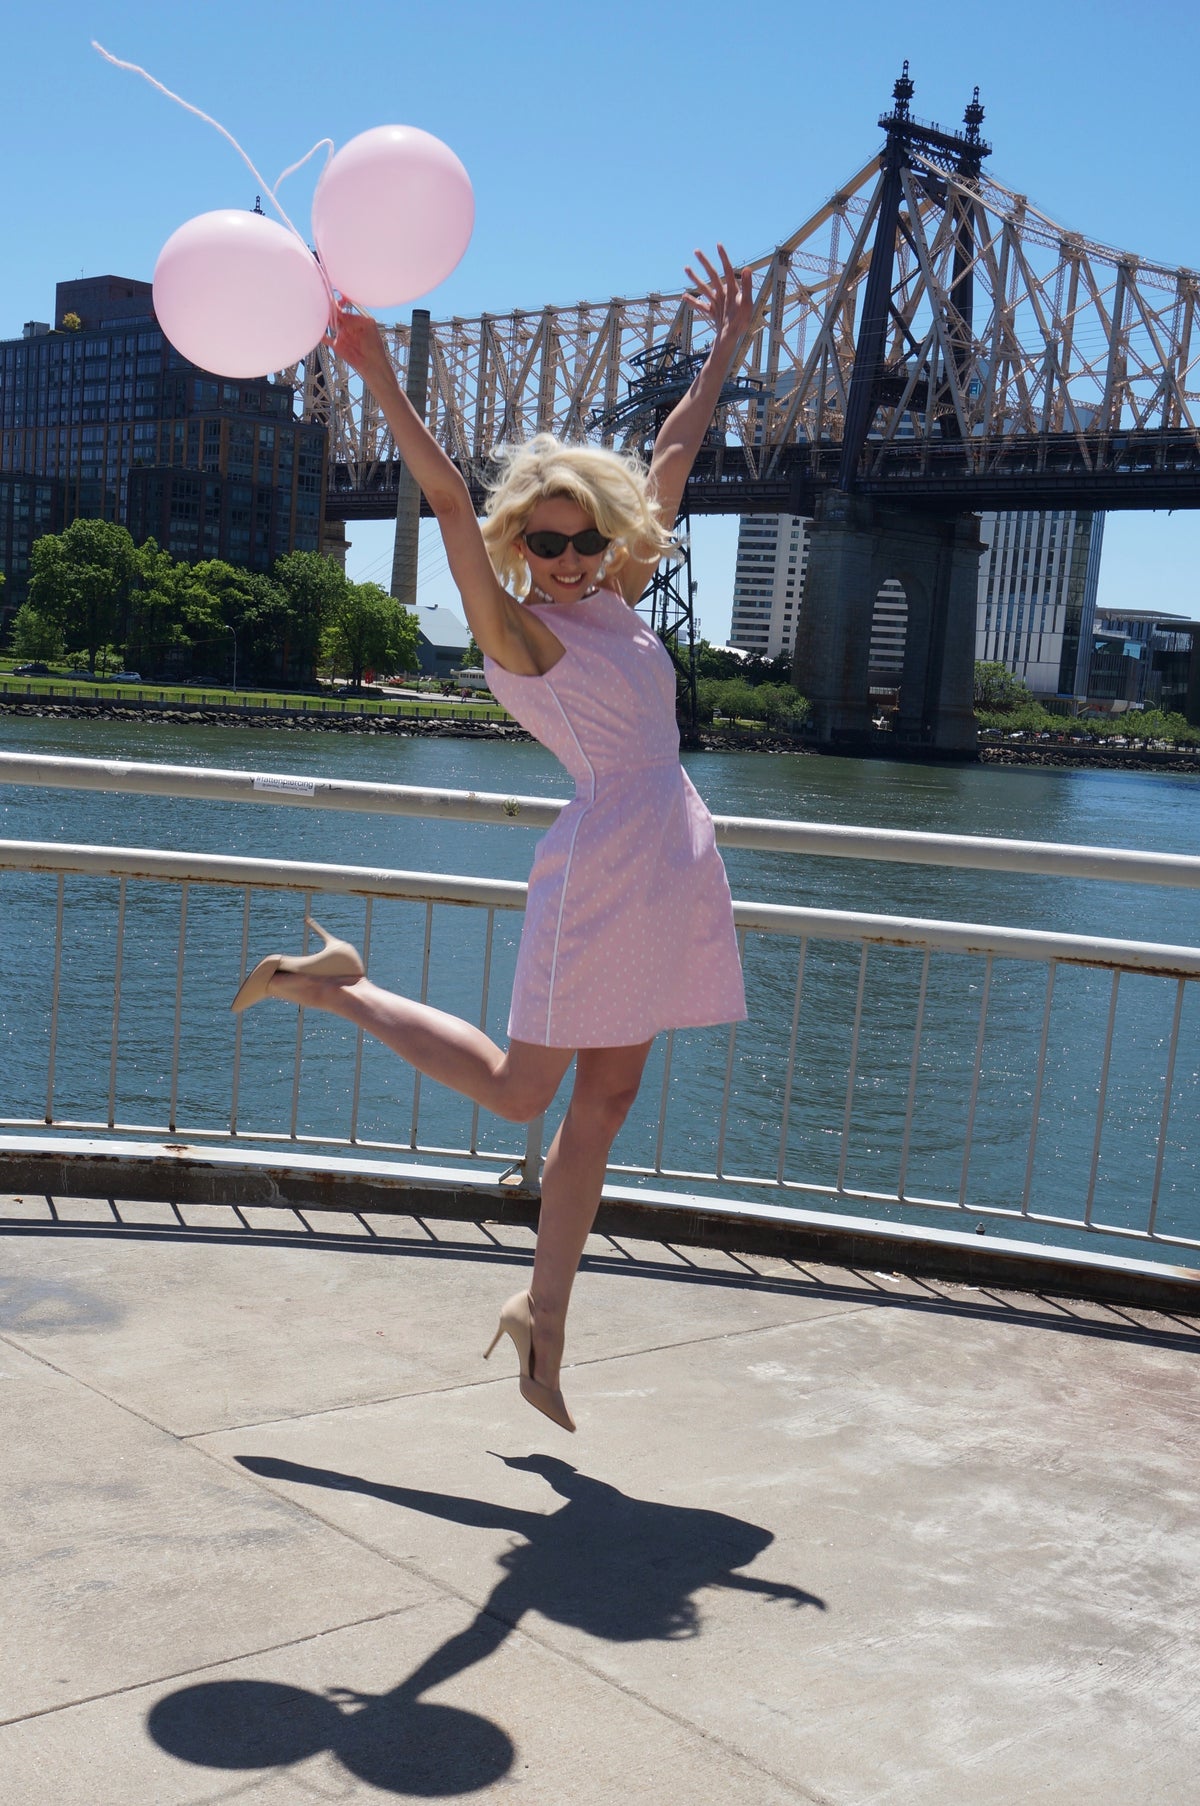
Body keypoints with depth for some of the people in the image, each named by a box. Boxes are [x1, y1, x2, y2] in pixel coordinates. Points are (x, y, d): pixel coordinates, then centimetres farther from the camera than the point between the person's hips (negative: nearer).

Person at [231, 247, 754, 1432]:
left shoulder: (614, 597, 12)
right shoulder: (516, 627, -7)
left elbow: (671, 457, 20)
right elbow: (450, 503, -19)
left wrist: (727, 349, 25)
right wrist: (378, 378, -29)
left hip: (670, 867, 7)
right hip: (605, 859, -7)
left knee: (603, 1102, 9)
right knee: (519, 1092, 1)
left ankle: (543, 1314, 18)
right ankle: (335, 986, 17)